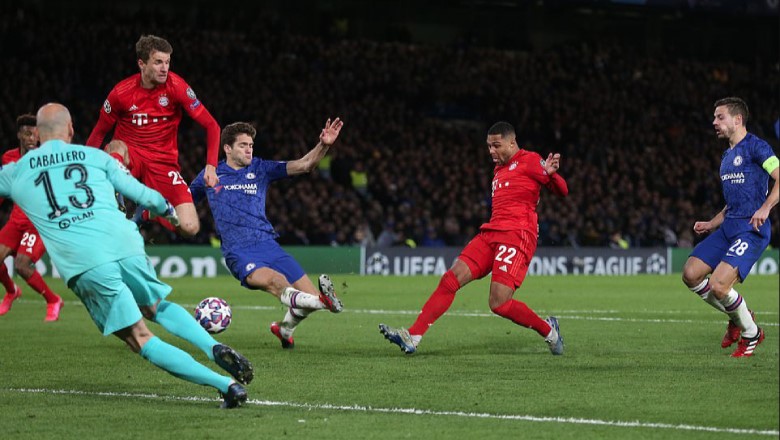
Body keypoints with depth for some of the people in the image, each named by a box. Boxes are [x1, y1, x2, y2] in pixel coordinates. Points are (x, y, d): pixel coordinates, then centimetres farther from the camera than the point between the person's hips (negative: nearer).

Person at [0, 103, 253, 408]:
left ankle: (225, 384, -14)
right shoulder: (94, 156, 16)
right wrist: (166, 208, 41)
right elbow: (141, 193, 20)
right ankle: (214, 347, 4)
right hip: (125, 246, 3)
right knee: (156, 308, 30)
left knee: (141, 341, 0)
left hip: (83, 266, -3)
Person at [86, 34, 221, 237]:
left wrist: (211, 166, -20)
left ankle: (148, 212, 13)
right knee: (117, 148, -40)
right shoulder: (122, 92, -8)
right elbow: (99, 133, 4)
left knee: (190, 228, -18)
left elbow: (211, 125, -7)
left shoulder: (175, 86, -9)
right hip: (129, 157, -1)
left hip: (164, 161, 1)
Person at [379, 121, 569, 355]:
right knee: (450, 279, -6)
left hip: (517, 236, -8)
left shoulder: (529, 160, 0)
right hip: (490, 232, 8)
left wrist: (551, 173, -27)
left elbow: (562, 191, -9)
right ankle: (412, 337, -10)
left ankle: (549, 330, 7)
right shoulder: (499, 169, 24)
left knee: (499, 304, -17)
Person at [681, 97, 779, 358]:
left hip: (751, 229, -9)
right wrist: (711, 224, 19)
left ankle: (751, 333, 5)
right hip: (728, 227, 9)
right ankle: (736, 317, 16)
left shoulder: (755, 147, -7)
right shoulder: (727, 156, 21)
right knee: (691, 275, -3)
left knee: (718, 286, -20)